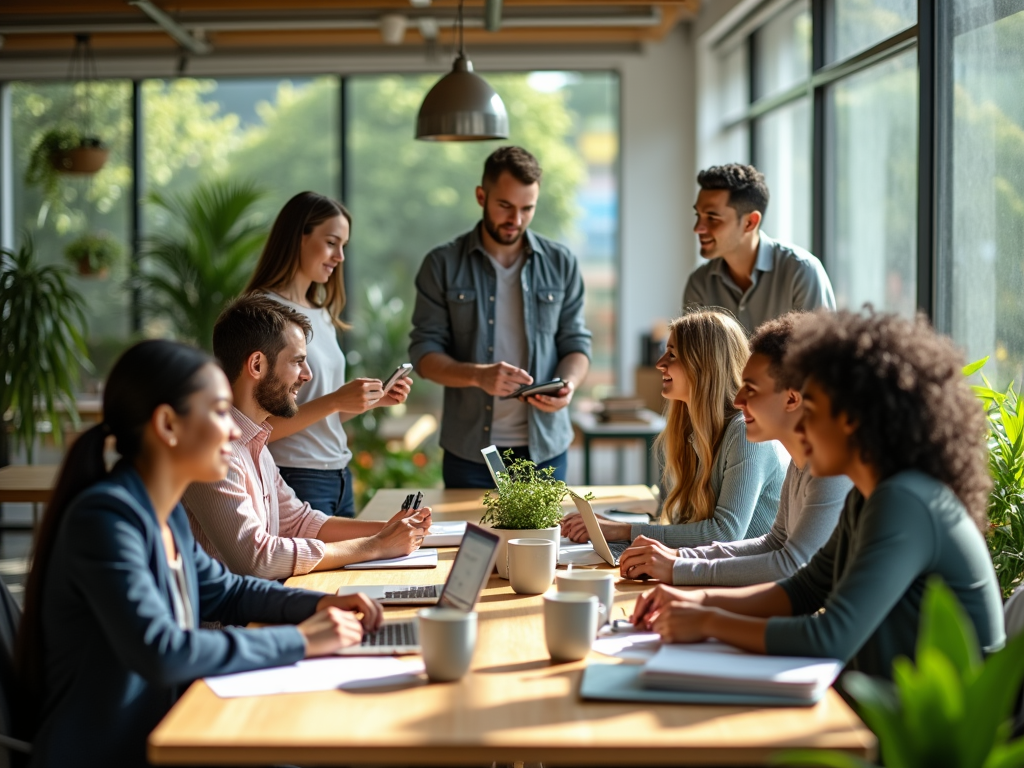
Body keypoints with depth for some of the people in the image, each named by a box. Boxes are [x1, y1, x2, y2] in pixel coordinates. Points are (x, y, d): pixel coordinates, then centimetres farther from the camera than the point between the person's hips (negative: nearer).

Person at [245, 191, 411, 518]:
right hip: (296, 479, -8)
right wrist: (335, 401, -22)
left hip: (338, 477, 8)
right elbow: (261, 427, -18)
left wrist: (375, 399, 5)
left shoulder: (321, 315, 13)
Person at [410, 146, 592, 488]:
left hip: (544, 448, 1)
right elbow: (424, 352, -3)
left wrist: (568, 383, -14)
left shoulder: (561, 263, 5)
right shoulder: (443, 264, 0)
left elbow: (576, 343, 8)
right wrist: (478, 375, -22)